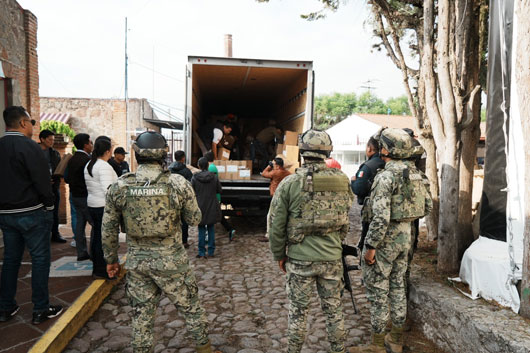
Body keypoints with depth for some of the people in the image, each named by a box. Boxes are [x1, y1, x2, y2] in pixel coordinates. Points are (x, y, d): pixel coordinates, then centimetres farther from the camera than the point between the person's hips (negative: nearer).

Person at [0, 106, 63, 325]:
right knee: (40, 258, 3)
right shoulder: (29, 147, -15)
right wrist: (49, 205, -6)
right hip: (31, 213, -7)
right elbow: (42, 181, -19)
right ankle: (40, 310, 9)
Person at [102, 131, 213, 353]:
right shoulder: (179, 183, -13)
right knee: (191, 308, 18)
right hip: (171, 261, -2)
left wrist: (111, 259, 16)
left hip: (137, 262, 2)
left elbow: (108, 229, 3)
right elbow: (194, 220, -2)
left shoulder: (119, 187, -6)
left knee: (141, 314, 18)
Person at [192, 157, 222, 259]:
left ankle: (202, 253, 10)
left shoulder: (195, 178, -10)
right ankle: (211, 251, 17)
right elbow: (219, 190, 0)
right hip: (212, 207, 1)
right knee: (211, 228, 14)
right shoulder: (214, 177, -8)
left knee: (201, 229, 9)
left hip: (200, 207, -1)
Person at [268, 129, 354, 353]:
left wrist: (279, 255, 5)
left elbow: (276, 224, -7)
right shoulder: (343, 181, -2)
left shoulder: (290, 183, -11)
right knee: (333, 308, 18)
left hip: (300, 258, -2)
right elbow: (346, 221, 7)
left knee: (298, 309, 13)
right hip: (332, 258, 3)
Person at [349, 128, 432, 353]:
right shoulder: (414, 174, 6)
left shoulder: (385, 177, -21)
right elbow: (428, 206, 13)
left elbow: (380, 217, -26)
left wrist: (370, 247, -20)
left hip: (385, 238, -8)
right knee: (397, 286, 18)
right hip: (405, 236, 8)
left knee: (377, 291, 4)